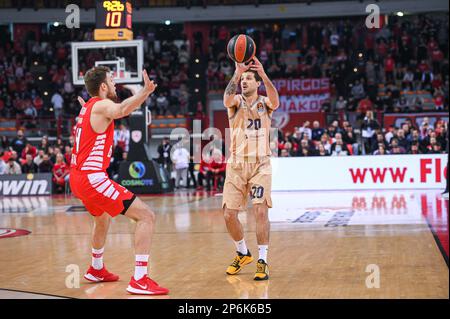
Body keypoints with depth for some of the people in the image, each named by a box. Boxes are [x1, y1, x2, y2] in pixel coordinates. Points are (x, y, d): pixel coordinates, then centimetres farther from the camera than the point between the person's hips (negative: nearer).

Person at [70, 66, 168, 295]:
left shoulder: (87, 107, 15)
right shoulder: (101, 105, -12)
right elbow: (120, 110, -38)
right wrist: (146, 92, -52)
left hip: (78, 176, 10)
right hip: (92, 177, -10)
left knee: (103, 218, 37)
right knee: (146, 216, -13)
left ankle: (96, 270, 51)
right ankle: (139, 281, -19)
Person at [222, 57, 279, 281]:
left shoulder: (265, 104, 4)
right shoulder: (236, 102, 4)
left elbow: (275, 101, -21)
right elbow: (227, 99, -21)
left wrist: (263, 74, -35)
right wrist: (236, 74, -35)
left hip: (260, 165, -1)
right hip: (237, 165, 2)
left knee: (261, 211, -15)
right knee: (229, 215, -1)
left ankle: (262, 261, -5)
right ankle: (243, 253, 24)